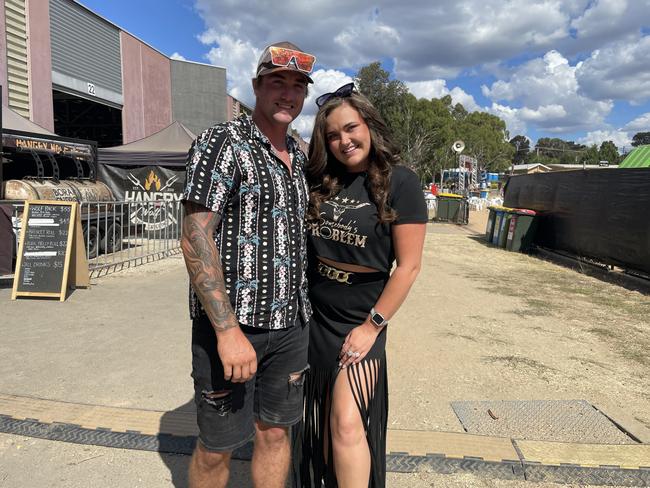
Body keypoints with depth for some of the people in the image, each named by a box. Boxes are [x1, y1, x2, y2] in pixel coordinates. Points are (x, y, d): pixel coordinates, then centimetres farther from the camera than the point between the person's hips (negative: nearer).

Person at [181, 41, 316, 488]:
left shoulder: (299, 156, 13)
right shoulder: (222, 143, -9)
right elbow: (195, 239, -16)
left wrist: (302, 309, 15)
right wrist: (227, 330, -21)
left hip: (291, 323, 6)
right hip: (231, 321, -6)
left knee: (275, 432, 16)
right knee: (217, 447, 9)